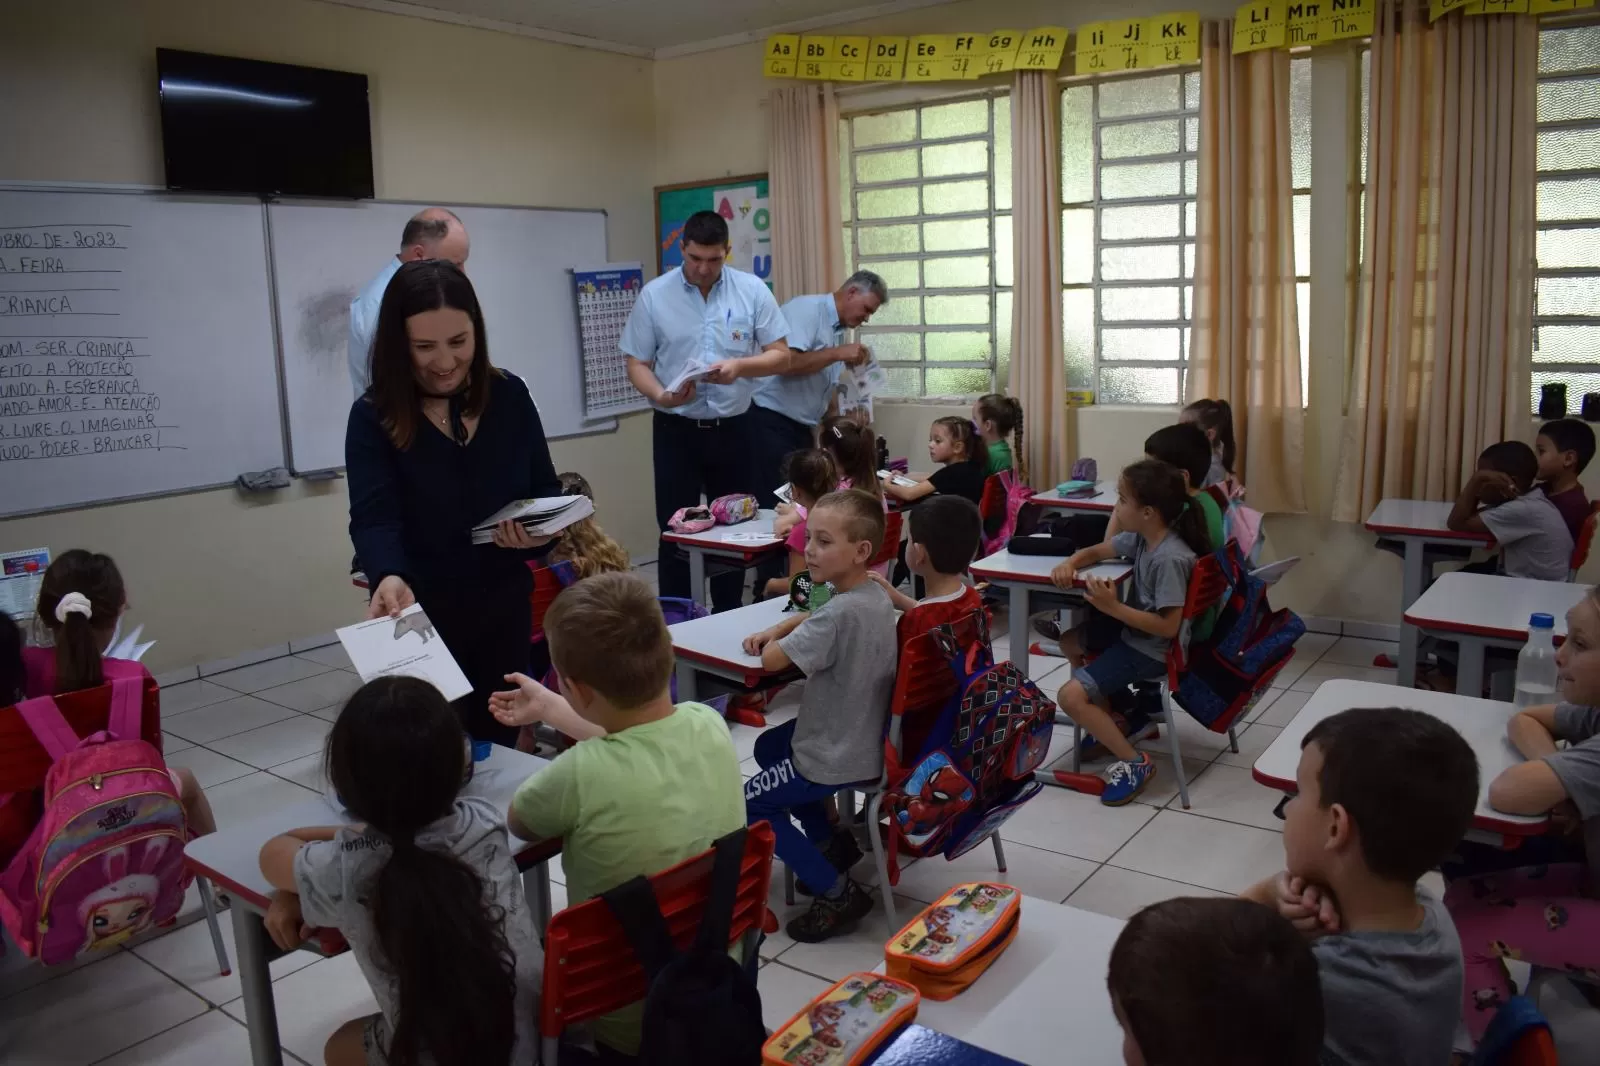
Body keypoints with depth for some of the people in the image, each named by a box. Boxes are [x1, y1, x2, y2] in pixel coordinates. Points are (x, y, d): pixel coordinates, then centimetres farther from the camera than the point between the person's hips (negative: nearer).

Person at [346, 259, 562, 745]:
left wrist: (541, 530, -17)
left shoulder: (509, 395, -3)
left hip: (506, 607, 3)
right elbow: (373, 518, -23)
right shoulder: (374, 416, -12)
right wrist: (390, 577, -43)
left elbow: (547, 489, 5)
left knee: (500, 749, 15)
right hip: (422, 619, -3)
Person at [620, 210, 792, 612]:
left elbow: (781, 356, -1)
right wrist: (661, 396, -21)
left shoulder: (753, 290, -2)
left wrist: (740, 366, -20)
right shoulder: (653, 295, -3)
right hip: (676, 430, -1)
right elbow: (637, 364, -1)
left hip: (734, 428, 1)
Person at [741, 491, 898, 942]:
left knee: (750, 805, 6)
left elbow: (771, 660, -26)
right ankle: (829, 842, 29)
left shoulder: (841, 613, -30)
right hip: (866, 738, 10)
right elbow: (815, 617, 19)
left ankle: (837, 892, 2)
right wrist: (776, 630, 3)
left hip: (839, 757, -10)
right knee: (769, 747, 30)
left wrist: (777, 642, -3)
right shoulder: (876, 596, 0)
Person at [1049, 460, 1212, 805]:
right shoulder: (1141, 538, -3)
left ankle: (1134, 763, -3)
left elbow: (1169, 626, -30)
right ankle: (1111, 721, 25)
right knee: (1070, 642, 24)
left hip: (1153, 651, -10)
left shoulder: (1171, 558, -30)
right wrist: (1070, 563, -9)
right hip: (1135, 634, 10)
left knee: (1071, 696, -16)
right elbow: (1097, 551, 13)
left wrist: (1113, 607, -30)